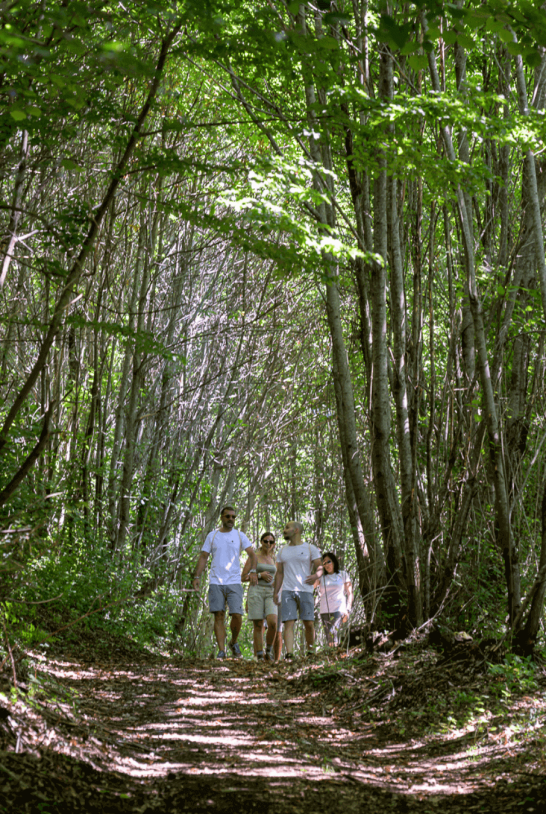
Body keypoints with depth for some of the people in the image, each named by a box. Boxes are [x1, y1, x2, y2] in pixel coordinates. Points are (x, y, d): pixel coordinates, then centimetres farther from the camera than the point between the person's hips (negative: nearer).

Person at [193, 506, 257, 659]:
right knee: (219, 616, -3)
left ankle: (234, 643, 16)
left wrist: (252, 571, -14)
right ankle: (221, 651, 0)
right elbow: (203, 557, 9)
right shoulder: (212, 536, 10)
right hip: (216, 582, 1)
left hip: (234, 582, -1)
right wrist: (197, 576, -2)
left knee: (237, 615, -9)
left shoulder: (240, 536, 8)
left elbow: (252, 554, 3)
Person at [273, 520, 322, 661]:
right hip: (287, 591, 3)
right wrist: (275, 592, 10)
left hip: (305, 591, -2)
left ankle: (310, 652, 15)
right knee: (288, 623, -10)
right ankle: (289, 655, -19)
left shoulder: (311, 549, 6)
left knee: (309, 623, -3)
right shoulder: (283, 551, 18)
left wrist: (316, 575, -21)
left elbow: (320, 568, 2)